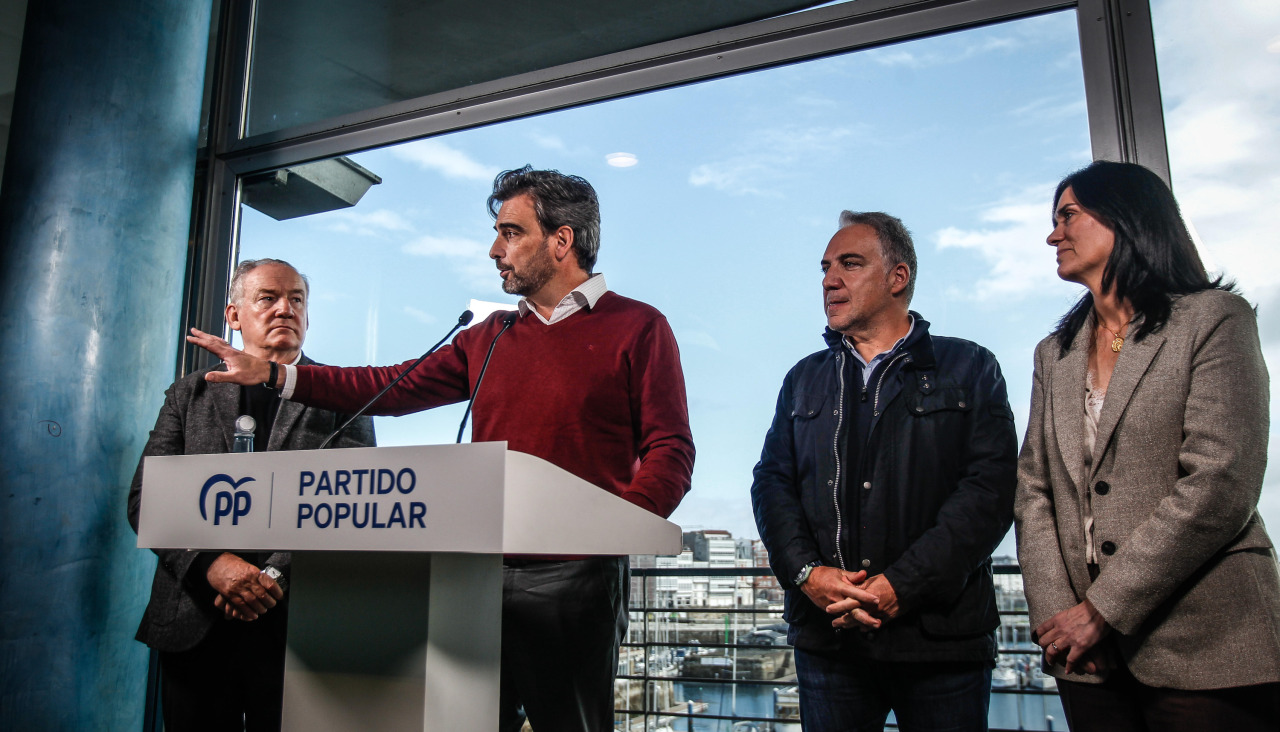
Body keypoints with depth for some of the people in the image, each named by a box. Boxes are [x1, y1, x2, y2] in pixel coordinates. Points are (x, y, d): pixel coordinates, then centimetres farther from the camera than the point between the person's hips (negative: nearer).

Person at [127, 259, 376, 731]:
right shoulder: (190, 393, 12)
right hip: (194, 623, 2)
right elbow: (145, 498, 4)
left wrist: (277, 574, -14)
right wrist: (214, 564, -12)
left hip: (297, 620, -2)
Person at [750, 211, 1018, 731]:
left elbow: (990, 488, -6)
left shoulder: (970, 369, 4)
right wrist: (806, 572, -9)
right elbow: (772, 483, 8)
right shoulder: (805, 380, 15)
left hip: (940, 632, -2)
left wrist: (902, 585, -15)